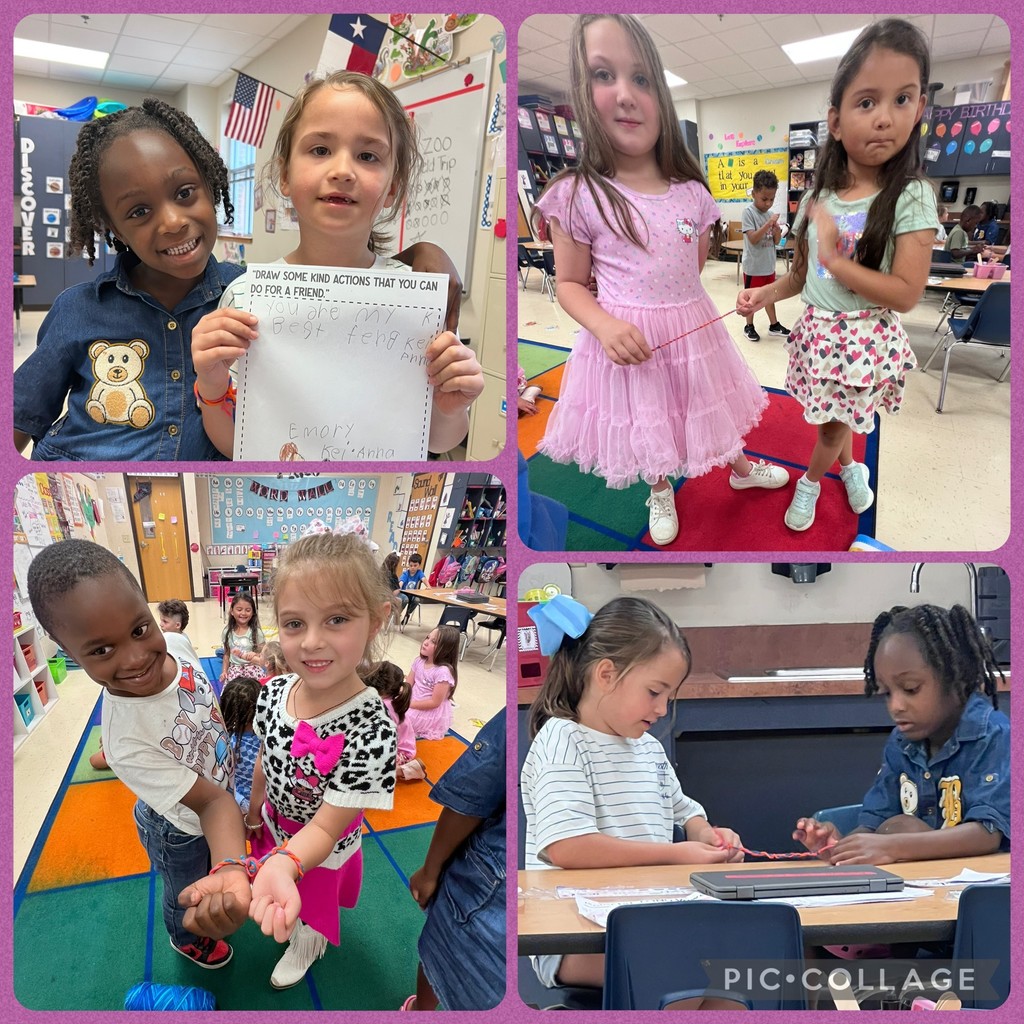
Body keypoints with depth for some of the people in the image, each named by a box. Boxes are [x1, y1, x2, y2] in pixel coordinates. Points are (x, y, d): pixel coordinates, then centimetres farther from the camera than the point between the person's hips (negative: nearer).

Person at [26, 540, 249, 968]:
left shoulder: (174, 643, -27)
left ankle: (210, 885, 68)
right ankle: (186, 939, 61)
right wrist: (232, 867, -56)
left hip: (213, 808, 5)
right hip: (181, 833, -5)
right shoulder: (128, 742, -44)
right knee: (185, 894, 28)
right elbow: (210, 801, -38)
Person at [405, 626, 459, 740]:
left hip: (433, 716, -8)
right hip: (414, 706, 8)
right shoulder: (419, 661, -1)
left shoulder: (443, 671, -24)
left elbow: (434, 702, -21)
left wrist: (409, 704, -21)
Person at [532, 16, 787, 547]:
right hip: (626, 340, -3)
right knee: (646, 425, 19)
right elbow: (570, 285, -11)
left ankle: (740, 467, 53)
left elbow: (697, 268, 11)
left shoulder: (692, 193, -5)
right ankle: (659, 492, 48)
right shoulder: (577, 196, -17)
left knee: (711, 408, 24)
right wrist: (605, 325, -25)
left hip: (693, 331, 3)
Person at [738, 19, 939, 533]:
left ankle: (811, 481, 37)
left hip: (867, 339, -4)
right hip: (817, 330, 4)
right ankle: (849, 465, 48)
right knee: (835, 418, 20)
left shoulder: (912, 197, -17)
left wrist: (834, 258, -26)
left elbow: (906, 294, -23)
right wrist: (764, 294, -8)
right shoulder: (817, 196, -2)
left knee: (833, 426, 10)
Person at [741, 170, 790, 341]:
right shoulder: (748, 212, -14)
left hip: (769, 264, 6)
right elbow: (753, 239, -22)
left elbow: (776, 242, 8)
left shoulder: (770, 213, 4)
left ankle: (774, 324, 28)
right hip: (753, 265, -6)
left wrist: (777, 232, -13)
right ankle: (749, 326, 21)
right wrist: (768, 224, -27)